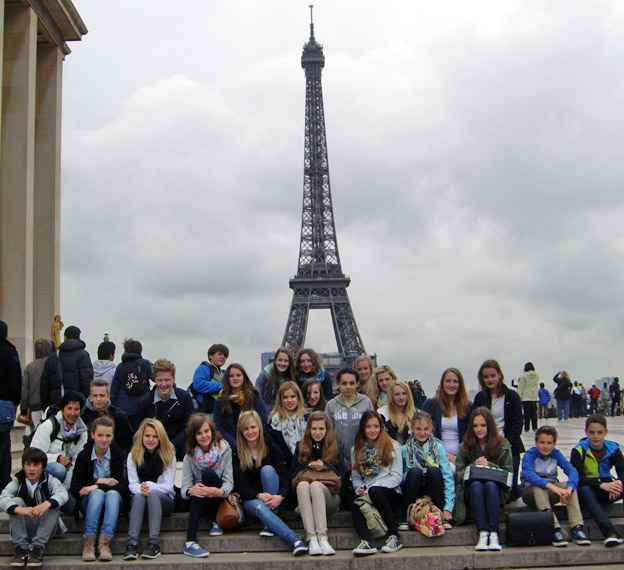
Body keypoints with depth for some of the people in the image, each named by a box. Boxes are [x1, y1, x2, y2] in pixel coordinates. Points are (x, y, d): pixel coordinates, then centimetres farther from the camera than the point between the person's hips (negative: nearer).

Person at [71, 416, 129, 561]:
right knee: (97, 493, -34)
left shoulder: (119, 456, 0)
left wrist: (96, 486, -23)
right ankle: (88, 543, -41)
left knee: (112, 493, -34)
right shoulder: (83, 456, 0)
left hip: (114, 500, 0)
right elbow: (75, 489, -6)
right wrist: (98, 481, -18)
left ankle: (105, 543, -43)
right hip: (89, 502, 0)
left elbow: (124, 487, -12)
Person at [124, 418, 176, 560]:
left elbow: (168, 486, -6)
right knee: (139, 495, -33)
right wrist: (141, 489, -28)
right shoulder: (133, 456, 5)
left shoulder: (168, 455, 1)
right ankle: (131, 544, -43)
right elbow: (132, 484, -4)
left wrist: (150, 486, -25)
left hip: (164, 499, -1)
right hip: (138, 500, 1)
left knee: (153, 494, -33)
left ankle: (154, 544, -41)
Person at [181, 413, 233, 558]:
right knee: (198, 492, -34)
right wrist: (190, 491, -37)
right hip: (197, 502, 1)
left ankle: (214, 522, -14)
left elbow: (229, 480, -12)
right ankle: (190, 542, -42)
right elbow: (184, 488, -10)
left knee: (209, 474, -28)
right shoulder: (190, 457, 0)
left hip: (218, 500, -1)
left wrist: (221, 492, -37)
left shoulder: (224, 450, -3)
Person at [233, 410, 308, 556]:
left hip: (273, 498, 1)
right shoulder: (237, 454, 0)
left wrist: (280, 496, -28)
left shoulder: (271, 448, 2)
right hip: (250, 500, -1)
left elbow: (284, 476, -7)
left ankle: (270, 525, -30)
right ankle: (295, 540, -54)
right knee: (259, 507, -37)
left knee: (267, 469, -27)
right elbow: (240, 485, -6)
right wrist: (259, 496, -25)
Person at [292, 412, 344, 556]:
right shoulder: (301, 447, 16)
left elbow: (342, 477, 5)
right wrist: (308, 466, -6)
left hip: (330, 497, -1)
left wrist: (325, 467, -10)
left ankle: (322, 537, -45)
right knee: (303, 485, -33)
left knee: (315, 485, -34)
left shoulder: (334, 448, 13)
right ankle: (311, 538, -45)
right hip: (304, 499, 1)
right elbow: (293, 477, 10)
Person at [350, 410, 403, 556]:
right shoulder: (356, 449, 18)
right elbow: (355, 477, 13)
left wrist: (371, 488, -14)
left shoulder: (393, 446, 7)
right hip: (366, 495, 2)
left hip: (391, 494, -2)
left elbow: (397, 476, -2)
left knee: (375, 491, -36)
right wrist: (360, 489, -11)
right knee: (355, 505, -31)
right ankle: (366, 541, -48)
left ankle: (394, 535, -29)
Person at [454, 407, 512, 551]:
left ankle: (494, 534, -40)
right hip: (471, 490, 1)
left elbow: (509, 473, 0)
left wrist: (489, 465, -13)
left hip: (496, 491, -1)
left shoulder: (503, 446, 8)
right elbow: (458, 474, 4)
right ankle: (482, 534, -41)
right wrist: (473, 466, -13)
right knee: (476, 485, -34)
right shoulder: (464, 447, 11)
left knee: (490, 485, -35)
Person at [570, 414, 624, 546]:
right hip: (587, 490, -3)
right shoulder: (579, 451, -7)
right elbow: (578, 478, -16)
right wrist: (602, 485, -31)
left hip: (606, 491, 3)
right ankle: (610, 532, -54)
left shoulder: (613, 449, 2)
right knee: (584, 490, -38)